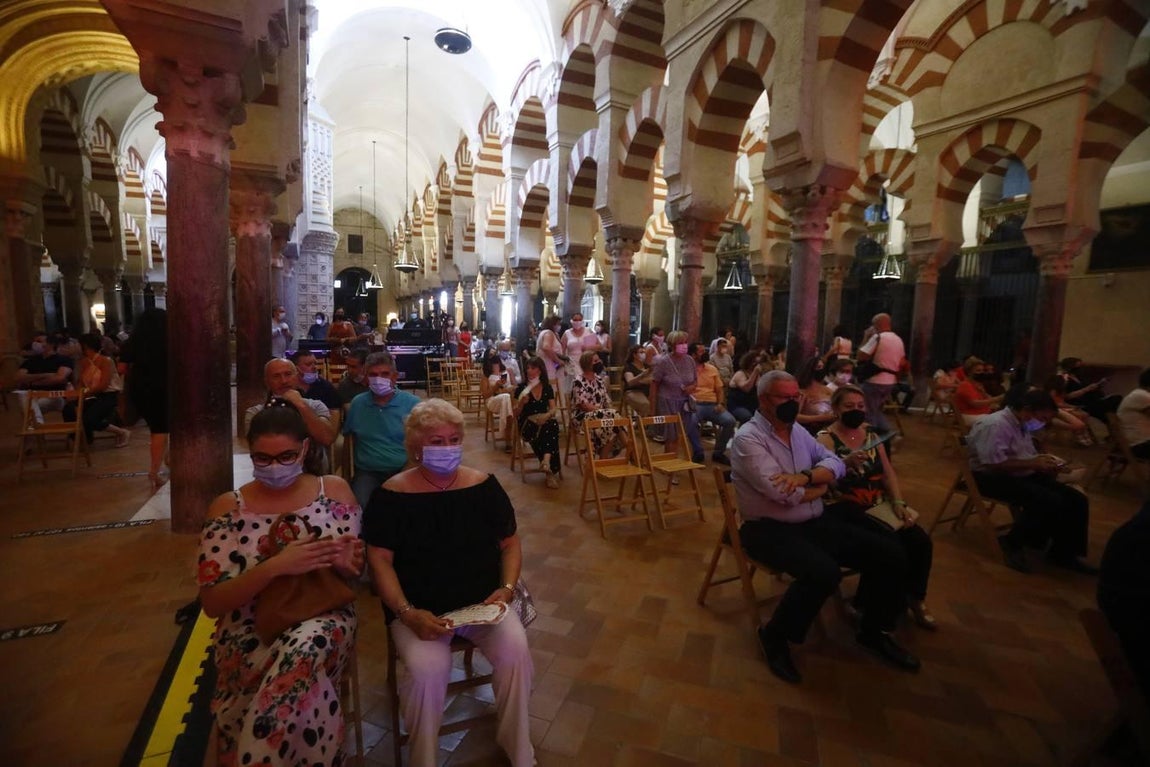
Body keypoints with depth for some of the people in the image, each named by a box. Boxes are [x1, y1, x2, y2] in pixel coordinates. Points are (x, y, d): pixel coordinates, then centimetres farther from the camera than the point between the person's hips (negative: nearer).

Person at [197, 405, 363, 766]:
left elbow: (355, 572, 7)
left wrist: (344, 563, -19)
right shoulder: (228, 508, -3)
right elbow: (212, 603, -6)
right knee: (302, 678, -31)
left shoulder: (334, 490, -1)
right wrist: (274, 566, -23)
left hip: (323, 614, 1)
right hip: (251, 630, -1)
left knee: (306, 649, -33)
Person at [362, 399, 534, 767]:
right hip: (419, 609, -1)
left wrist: (507, 588, -9)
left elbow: (510, 544, 7)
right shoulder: (392, 495, -7)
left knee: (516, 651, -21)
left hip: (483, 601, 2)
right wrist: (407, 613, -18)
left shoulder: (484, 485, 0)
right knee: (427, 669, -29)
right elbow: (380, 561, -6)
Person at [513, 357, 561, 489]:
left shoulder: (547, 387, 10)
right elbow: (516, 414, 1)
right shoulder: (521, 388, 2)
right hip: (527, 424, -2)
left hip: (544, 421, 2)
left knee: (553, 425, -34)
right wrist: (521, 403, -19)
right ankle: (551, 470, -29)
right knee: (538, 431, -35)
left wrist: (546, 415, -19)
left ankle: (546, 460, -46)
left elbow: (553, 409, 3)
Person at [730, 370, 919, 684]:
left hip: (816, 522, 8)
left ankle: (874, 631, 23)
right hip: (770, 529, -8)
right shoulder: (749, 439, -16)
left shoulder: (798, 432, 10)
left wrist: (806, 476, -19)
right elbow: (784, 494, -25)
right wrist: (822, 485, -5)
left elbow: (836, 464, 3)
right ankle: (776, 636, -6)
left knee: (889, 553, 0)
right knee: (825, 572, -33)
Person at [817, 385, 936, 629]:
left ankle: (914, 599, 13)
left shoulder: (871, 433, 13)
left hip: (878, 506, 6)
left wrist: (899, 503, -2)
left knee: (920, 541, -11)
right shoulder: (826, 438, -7)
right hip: (844, 508, -6)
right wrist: (846, 463, -36)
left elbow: (888, 472, 11)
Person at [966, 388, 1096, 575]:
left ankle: (1064, 554, 13)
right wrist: (1033, 464, -19)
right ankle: (1013, 543, -6)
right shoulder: (994, 425, -20)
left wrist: (1043, 462, 0)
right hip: (993, 477, -10)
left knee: (1076, 500, 1)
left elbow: (1024, 458, 21)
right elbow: (994, 464, -27)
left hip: (1022, 475, 10)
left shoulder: (1022, 426, 12)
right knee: (1050, 502, -26)